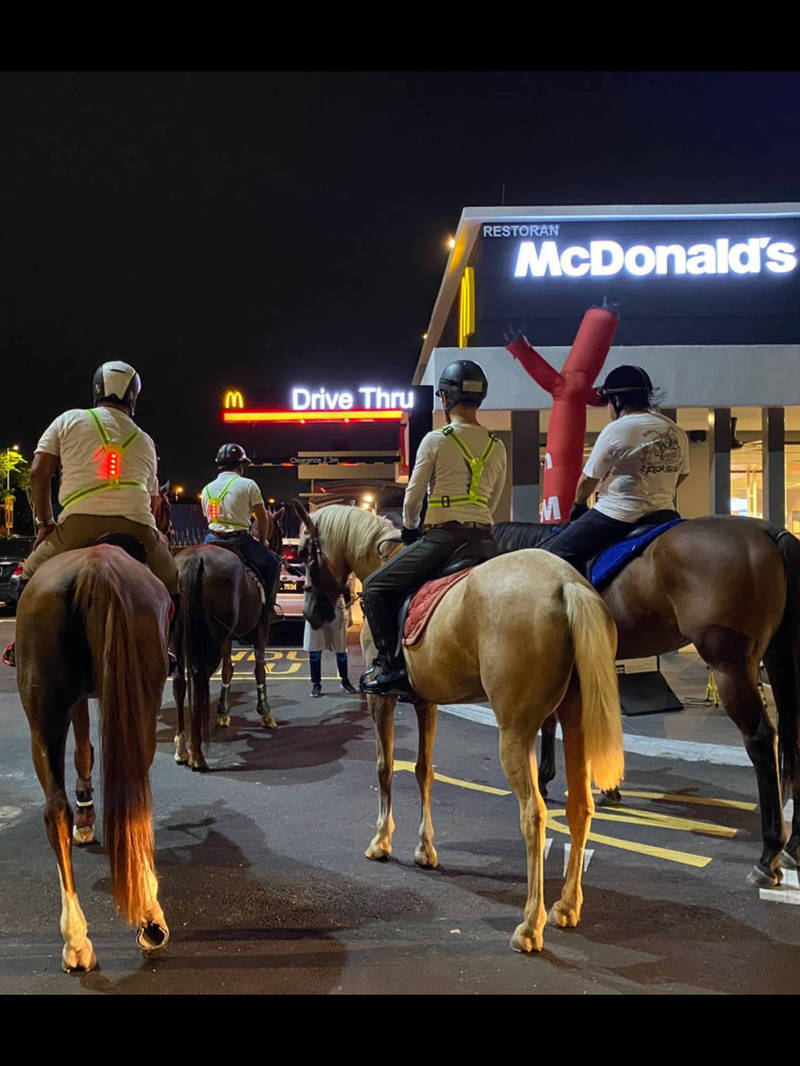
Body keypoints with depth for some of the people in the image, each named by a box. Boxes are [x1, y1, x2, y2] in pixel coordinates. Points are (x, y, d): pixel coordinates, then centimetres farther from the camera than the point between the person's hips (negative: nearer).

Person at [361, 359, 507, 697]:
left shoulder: (435, 440, -5)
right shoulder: (497, 447, 11)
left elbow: (413, 496, 1)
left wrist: (409, 529, 18)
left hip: (443, 536, -6)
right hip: (484, 537, 6)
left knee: (376, 587, 7)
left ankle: (392, 666, -1)